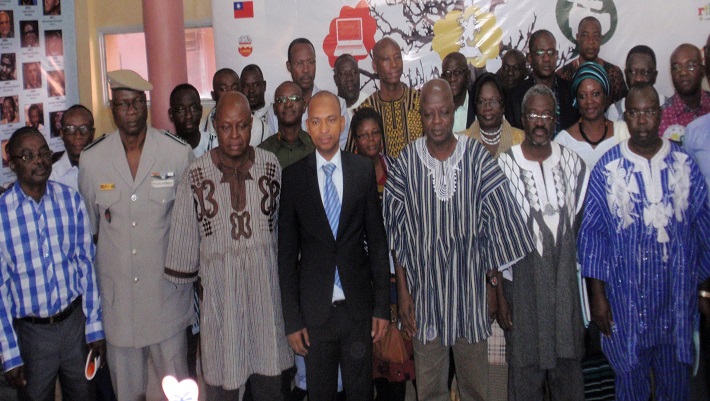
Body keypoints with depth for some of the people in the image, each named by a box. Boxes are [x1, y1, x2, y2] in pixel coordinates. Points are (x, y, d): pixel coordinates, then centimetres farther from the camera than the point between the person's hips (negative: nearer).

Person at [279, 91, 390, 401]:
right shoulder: (293, 176, -3)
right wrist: (292, 319, -3)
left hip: (358, 306, 1)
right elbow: (287, 251, -1)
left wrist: (382, 305, 0)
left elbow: (377, 239, 2)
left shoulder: (364, 170, 0)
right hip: (314, 308, 0)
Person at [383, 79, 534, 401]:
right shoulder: (406, 161, -5)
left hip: (470, 286, 0)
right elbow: (397, 232, 0)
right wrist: (402, 291, 0)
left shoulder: (478, 157, -6)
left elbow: (496, 223, 0)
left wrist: (493, 284, 1)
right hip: (424, 287, 0)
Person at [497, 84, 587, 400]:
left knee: (569, 374, 11)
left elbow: (580, 224, 11)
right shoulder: (504, 167, -8)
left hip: (565, 282, 3)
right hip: (520, 283, -3)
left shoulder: (573, 164, 3)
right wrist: (497, 295, -5)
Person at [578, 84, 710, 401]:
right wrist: (597, 296, -6)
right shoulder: (607, 169, -5)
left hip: (678, 294, 2)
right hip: (626, 296, -2)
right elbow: (592, 234, -4)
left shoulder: (684, 164, 1)